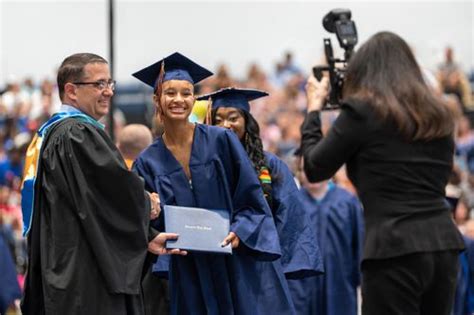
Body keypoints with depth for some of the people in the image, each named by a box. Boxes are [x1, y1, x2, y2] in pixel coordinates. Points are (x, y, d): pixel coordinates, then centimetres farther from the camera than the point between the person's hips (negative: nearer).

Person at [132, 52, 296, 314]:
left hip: (240, 267, -1)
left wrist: (239, 233, -17)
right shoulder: (148, 163, 4)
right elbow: (149, 227, 5)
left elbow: (252, 199, -1)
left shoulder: (220, 141, -1)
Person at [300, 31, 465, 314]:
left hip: (395, 249, -6)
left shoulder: (362, 110, -3)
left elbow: (315, 169, 5)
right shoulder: (438, 114, 14)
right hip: (445, 242, 6)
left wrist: (315, 106, 18)